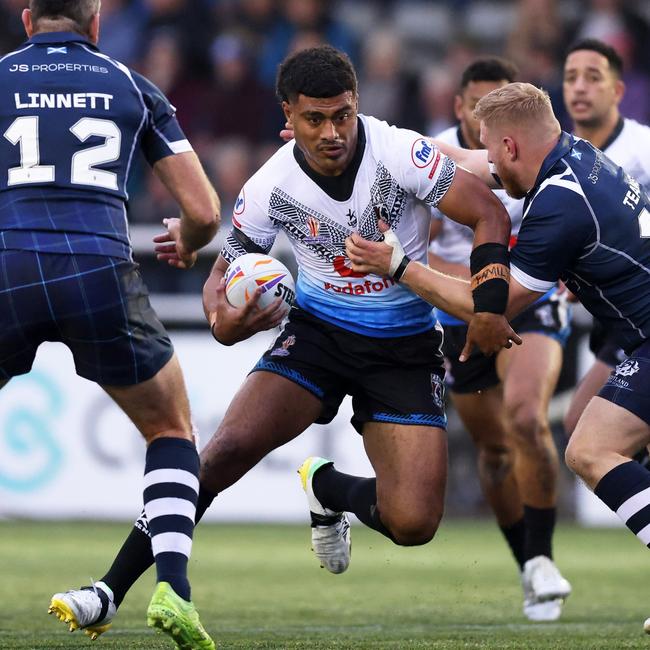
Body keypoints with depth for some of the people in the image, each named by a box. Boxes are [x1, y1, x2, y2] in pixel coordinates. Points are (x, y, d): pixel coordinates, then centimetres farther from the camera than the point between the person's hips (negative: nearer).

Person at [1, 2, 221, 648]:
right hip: (101, 275, 0)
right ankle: (172, 587, 3)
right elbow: (204, 213, 16)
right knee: (171, 430, 22)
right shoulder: (132, 87, 18)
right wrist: (185, 244, 39)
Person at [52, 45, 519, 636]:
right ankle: (111, 590, -14)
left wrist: (489, 303, -26)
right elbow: (225, 273, 0)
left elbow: (491, 215, -13)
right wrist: (222, 320, -24)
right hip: (318, 332, 1)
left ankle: (329, 488, 18)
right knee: (228, 449, -22)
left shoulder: (399, 154, -19)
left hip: (405, 348, -1)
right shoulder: (271, 187, -12)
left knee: (412, 523, -16)